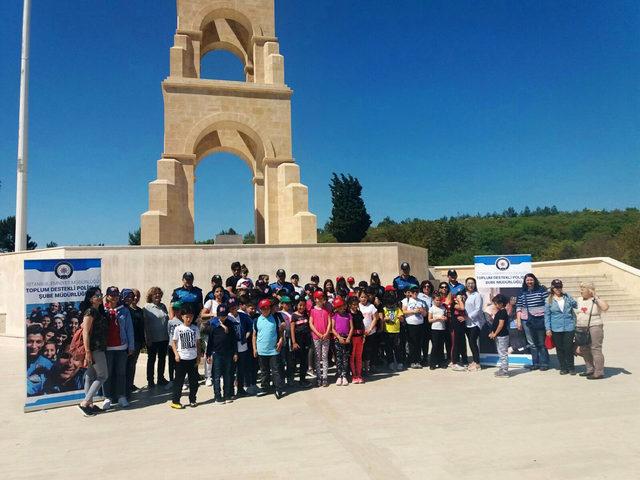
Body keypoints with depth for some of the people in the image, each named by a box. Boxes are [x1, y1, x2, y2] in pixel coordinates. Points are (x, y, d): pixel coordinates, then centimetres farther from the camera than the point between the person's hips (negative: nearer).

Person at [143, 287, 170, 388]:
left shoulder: (163, 306, 9)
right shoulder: (147, 308, -8)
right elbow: (145, 324, -11)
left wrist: (169, 335, 9)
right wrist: (147, 338, -15)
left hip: (164, 338, 5)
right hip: (153, 339, -5)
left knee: (162, 358, 14)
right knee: (151, 359, 7)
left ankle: (161, 378, 26)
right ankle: (150, 381, 17)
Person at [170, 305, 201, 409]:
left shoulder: (195, 328, 3)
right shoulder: (178, 329, -4)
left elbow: (198, 343, 9)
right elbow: (173, 342, 1)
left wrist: (198, 356, 5)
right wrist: (176, 354, -11)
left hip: (193, 359, 3)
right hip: (181, 359, -3)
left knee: (194, 381, 9)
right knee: (179, 381, 2)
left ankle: (192, 400, 21)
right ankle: (175, 401, 11)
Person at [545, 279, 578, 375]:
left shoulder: (567, 297, 6)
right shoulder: (549, 300, 2)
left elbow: (576, 305, 7)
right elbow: (547, 315, 2)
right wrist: (548, 329, -2)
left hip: (569, 327, 0)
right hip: (556, 329, 0)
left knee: (569, 348, 1)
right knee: (559, 349, 7)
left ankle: (571, 368, 16)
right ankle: (563, 368, 19)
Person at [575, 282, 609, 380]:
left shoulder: (596, 301, -8)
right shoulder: (579, 300, 11)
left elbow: (605, 307, -28)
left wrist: (595, 297, -21)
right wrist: (576, 328, 17)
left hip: (594, 328, -7)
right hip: (581, 329, 7)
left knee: (595, 349, -5)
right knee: (584, 350, 13)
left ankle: (599, 373, 1)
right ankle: (590, 370, 26)